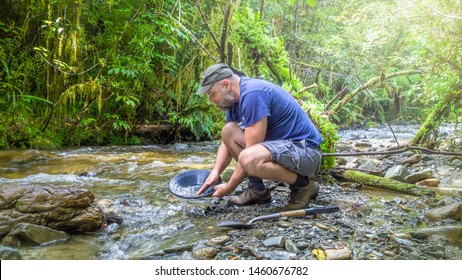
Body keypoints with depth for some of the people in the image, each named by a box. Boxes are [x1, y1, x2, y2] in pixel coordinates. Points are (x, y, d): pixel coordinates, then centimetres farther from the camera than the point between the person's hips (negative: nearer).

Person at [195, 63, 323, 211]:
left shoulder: (252, 94, -22)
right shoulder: (235, 99, 8)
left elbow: (249, 154, -23)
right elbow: (227, 143, 13)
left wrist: (229, 187, -12)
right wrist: (215, 172, -4)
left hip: (306, 151, -9)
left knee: (250, 158, -34)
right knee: (228, 131, 2)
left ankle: (303, 185, -8)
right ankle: (258, 189, 8)